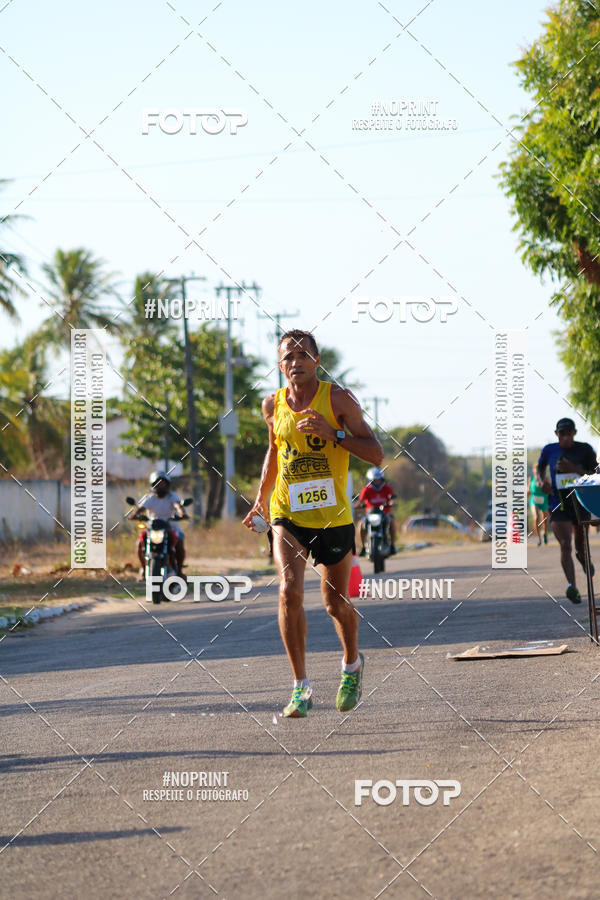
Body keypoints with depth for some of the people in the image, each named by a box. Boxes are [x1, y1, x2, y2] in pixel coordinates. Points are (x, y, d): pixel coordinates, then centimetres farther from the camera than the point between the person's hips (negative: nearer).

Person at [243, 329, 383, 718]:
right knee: (289, 591, -18)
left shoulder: (337, 399, -6)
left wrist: (332, 433, -20)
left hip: (333, 517, -2)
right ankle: (301, 686, -11)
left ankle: (352, 664, 41)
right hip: (287, 515, 2)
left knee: (336, 602, 10)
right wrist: (262, 496, 21)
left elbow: (376, 453, -8)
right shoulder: (273, 404, 4)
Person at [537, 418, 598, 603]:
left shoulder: (585, 450, -3)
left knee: (580, 544, 18)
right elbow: (539, 468, 19)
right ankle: (572, 586, -29)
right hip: (558, 504, -1)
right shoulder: (549, 450, 1)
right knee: (565, 545, -18)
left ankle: (582, 558, 57)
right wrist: (541, 481, -3)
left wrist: (574, 469, -21)